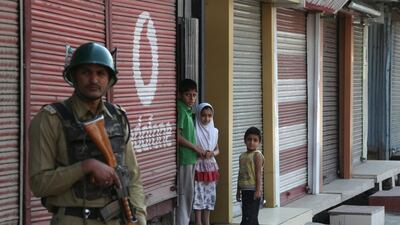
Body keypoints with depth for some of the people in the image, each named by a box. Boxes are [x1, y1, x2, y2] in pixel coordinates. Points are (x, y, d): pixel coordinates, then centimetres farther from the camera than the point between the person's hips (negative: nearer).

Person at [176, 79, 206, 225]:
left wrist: (196, 150, 10)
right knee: (184, 194, -6)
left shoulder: (188, 111, 15)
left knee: (188, 194, 13)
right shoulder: (181, 110, -13)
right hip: (184, 158, -9)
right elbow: (177, 136, -20)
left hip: (190, 158, 9)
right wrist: (195, 147, -11)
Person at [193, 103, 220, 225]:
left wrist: (212, 153, -6)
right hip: (198, 167, -5)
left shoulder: (214, 131, 7)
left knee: (209, 195, 8)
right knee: (198, 196, -6)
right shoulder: (194, 130, -8)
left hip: (211, 166, 5)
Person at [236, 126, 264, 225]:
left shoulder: (257, 155, -8)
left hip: (253, 190, -8)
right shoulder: (242, 156, 14)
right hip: (245, 190, 8)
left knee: (250, 216, -10)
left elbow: (259, 173, -13)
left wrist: (258, 190, -18)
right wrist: (238, 191, 18)